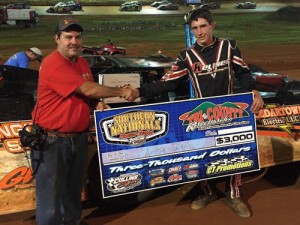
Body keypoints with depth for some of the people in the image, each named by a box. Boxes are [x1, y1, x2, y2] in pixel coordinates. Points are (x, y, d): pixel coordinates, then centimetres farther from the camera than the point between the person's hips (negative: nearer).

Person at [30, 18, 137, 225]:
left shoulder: (82, 63, 10)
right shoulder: (53, 64, -19)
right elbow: (87, 89, -24)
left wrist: (97, 103, -3)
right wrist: (121, 92, -15)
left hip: (79, 138, 8)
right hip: (52, 141, -8)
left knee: (74, 190, 21)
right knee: (51, 197, 1)